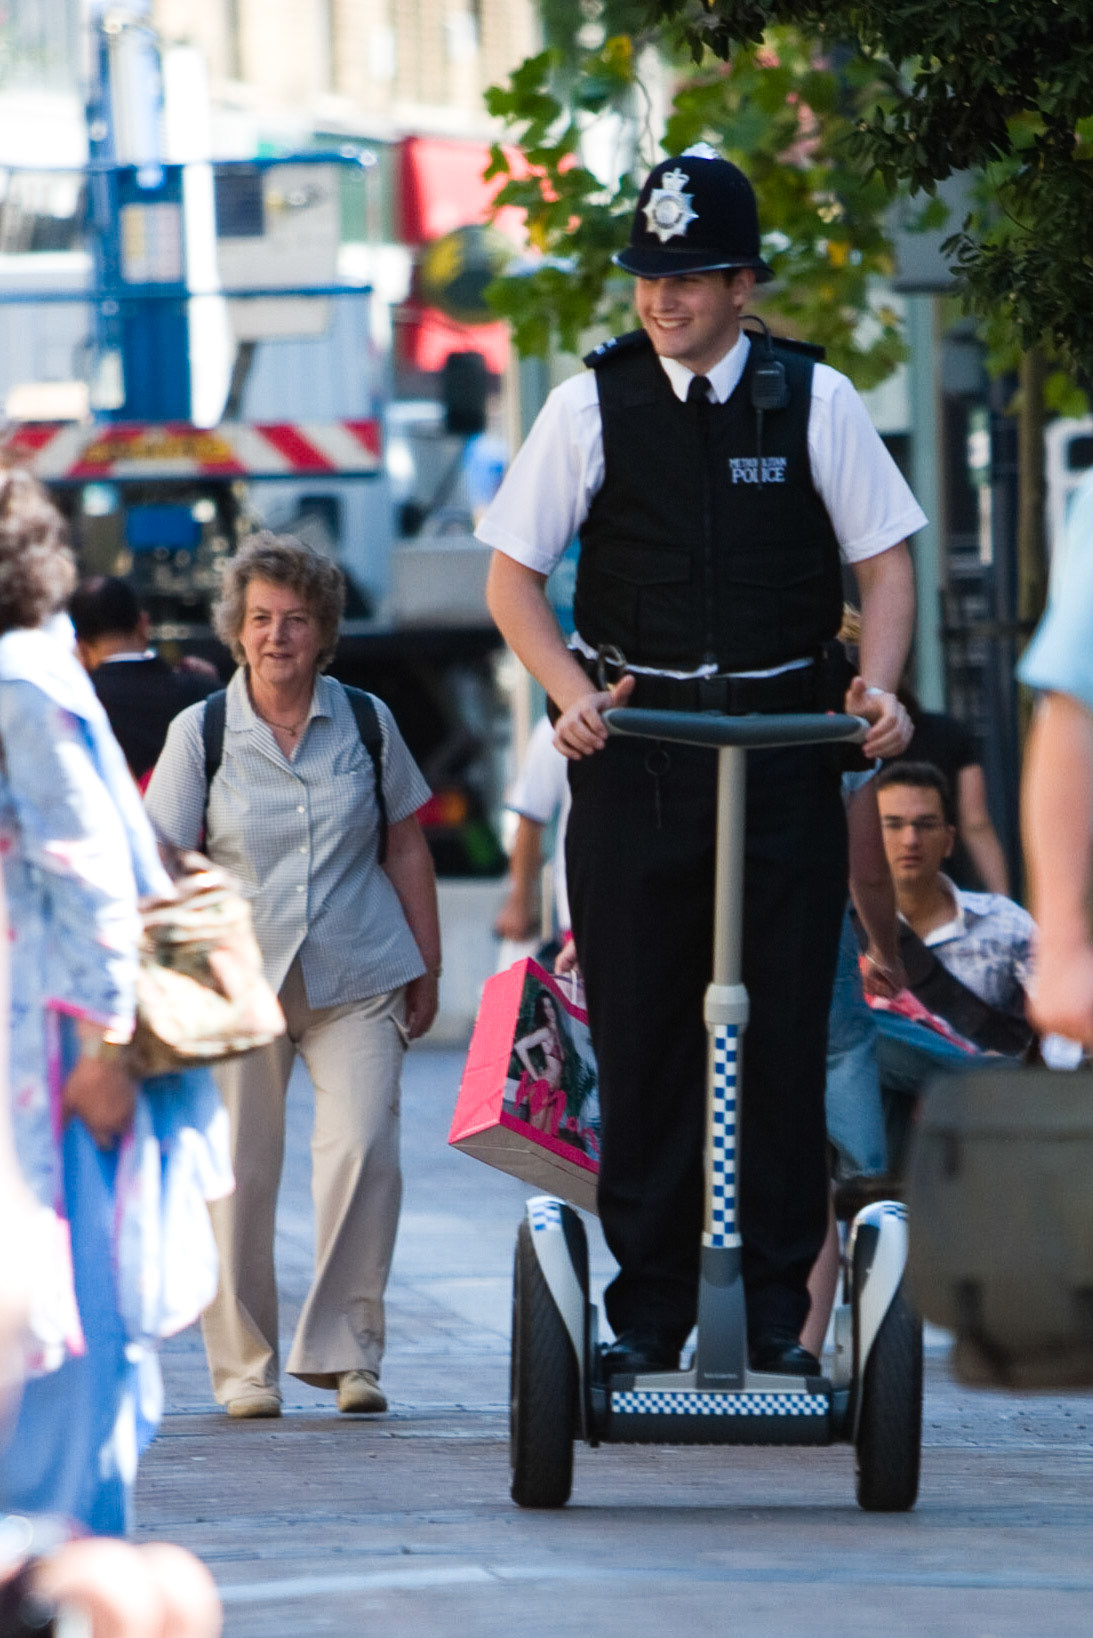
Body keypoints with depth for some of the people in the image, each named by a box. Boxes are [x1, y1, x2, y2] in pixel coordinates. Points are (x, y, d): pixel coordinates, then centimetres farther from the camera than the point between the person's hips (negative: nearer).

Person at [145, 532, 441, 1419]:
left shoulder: (366, 722, 5)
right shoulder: (200, 732, 0)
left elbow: (407, 848, 13)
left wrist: (426, 969, 12)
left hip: (358, 980, 1)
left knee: (363, 1152, -13)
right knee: (237, 1174, 0)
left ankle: (346, 1348, -2)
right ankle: (245, 1365, 12)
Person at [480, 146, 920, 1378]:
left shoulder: (813, 400, 3)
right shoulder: (592, 405, 2)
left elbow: (884, 558, 8)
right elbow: (513, 572, 6)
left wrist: (879, 682, -9)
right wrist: (571, 691, -10)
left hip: (787, 744, 0)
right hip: (636, 745, 0)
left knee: (785, 1034, -1)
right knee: (641, 1039, 1)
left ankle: (778, 1310, 4)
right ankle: (646, 1310, 7)